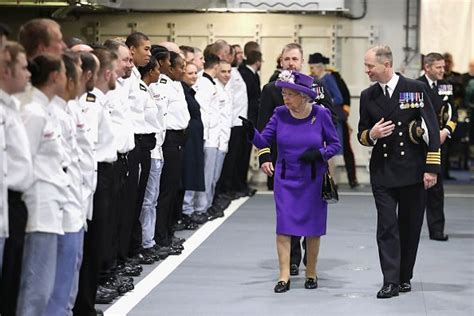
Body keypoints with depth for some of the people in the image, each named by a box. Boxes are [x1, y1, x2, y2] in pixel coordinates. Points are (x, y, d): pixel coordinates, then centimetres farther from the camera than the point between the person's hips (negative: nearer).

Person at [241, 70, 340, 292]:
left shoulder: (320, 114, -8)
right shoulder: (280, 114, -4)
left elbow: (335, 144, -1)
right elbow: (263, 141, -4)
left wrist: (319, 153, -19)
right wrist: (251, 132, -24)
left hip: (313, 180, -1)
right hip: (285, 179, 1)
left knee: (313, 227, 8)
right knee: (283, 226, -3)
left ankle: (311, 273, 24)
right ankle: (284, 276, 2)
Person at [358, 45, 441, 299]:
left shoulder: (416, 89, -5)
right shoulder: (368, 96, 6)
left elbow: (432, 129, -6)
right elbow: (362, 135, 14)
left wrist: (432, 167, -10)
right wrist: (371, 135, -11)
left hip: (412, 171, -2)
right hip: (383, 172, 2)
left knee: (410, 227, 7)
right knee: (387, 227, -4)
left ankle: (405, 277, 20)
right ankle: (391, 281, -3)